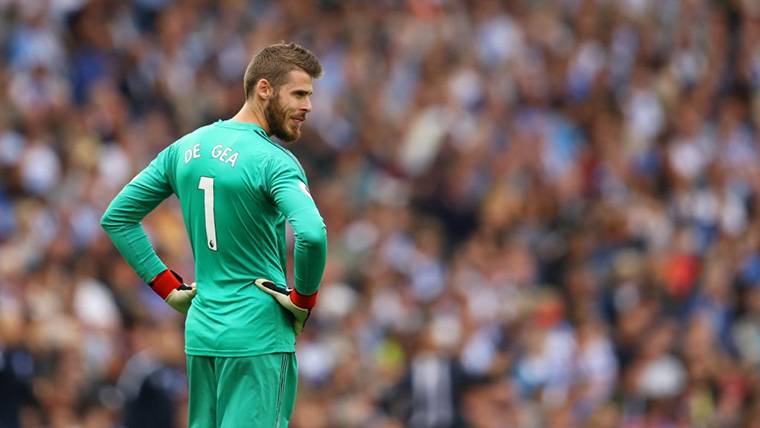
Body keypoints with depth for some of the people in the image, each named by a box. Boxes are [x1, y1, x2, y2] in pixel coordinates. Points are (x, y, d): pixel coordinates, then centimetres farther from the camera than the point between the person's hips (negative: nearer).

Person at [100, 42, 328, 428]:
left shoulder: (187, 148, 9)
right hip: (258, 336, -7)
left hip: (201, 333, 7)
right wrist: (303, 298, -12)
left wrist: (167, 287, 13)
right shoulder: (272, 161, -14)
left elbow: (116, 218, 14)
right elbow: (311, 234, -30)